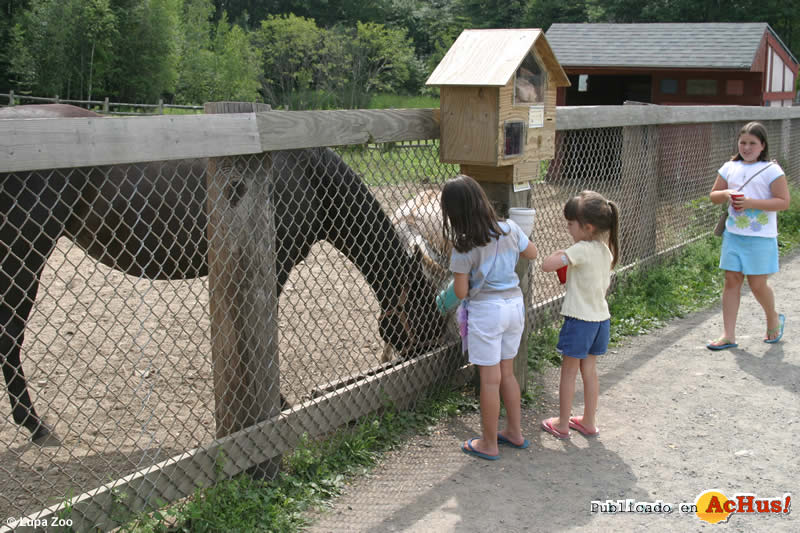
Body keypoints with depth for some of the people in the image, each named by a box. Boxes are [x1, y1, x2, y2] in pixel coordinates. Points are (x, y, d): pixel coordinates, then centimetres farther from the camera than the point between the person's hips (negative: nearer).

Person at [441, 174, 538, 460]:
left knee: (490, 379, 4)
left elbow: (461, 292, -11)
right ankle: (515, 432, 31)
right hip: (515, 304, 6)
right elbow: (532, 253, 13)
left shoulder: (463, 248, -17)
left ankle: (489, 444, 17)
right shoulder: (510, 229, -4)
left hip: (486, 311, -6)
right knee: (507, 372, 20)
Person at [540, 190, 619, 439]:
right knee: (590, 370, 17)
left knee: (568, 372, 6)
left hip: (579, 319, -8)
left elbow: (547, 265, -26)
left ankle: (562, 425, 17)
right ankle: (589, 421, 26)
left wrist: (558, 254, -5)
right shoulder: (606, 250, 4)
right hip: (601, 317, 8)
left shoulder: (582, 250, -21)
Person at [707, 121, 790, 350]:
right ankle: (728, 335, 6)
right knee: (731, 281, 3)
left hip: (760, 238, -4)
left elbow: (784, 202, -11)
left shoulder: (771, 170, -7)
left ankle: (773, 320, 31)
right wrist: (726, 194, -8)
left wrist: (752, 202, -20)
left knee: (757, 284, 1)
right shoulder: (730, 168, 8)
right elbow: (713, 195, 14)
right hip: (733, 234, 4)